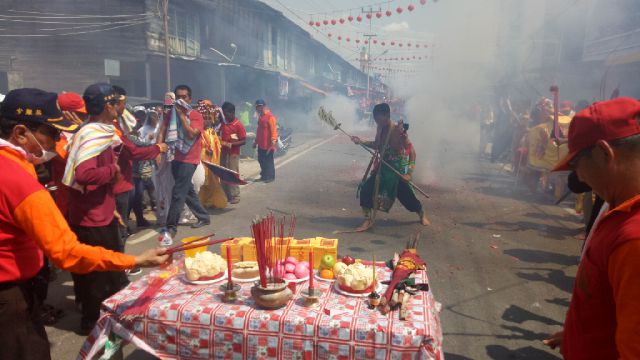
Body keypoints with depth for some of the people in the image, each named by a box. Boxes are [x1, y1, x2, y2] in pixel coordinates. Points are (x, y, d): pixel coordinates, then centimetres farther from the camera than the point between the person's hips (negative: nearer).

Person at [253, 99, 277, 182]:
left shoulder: (270, 117, -16)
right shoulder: (260, 116, 11)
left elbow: (273, 130, -20)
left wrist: (273, 143, -26)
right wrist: (256, 141, 20)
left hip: (268, 145, -8)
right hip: (261, 144, 8)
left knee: (268, 161, 2)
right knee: (261, 160, 15)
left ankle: (270, 177, 15)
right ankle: (264, 175, 29)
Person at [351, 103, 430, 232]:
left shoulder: (398, 130, -23)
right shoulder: (380, 129, -2)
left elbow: (411, 151, -21)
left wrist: (409, 172, -27)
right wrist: (361, 142, 5)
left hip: (397, 169, -6)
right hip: (383, 166, 6)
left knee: (405, 195, 5)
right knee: (366, 188, -6)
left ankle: (422, 214, 36)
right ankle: (368, 220, 5)